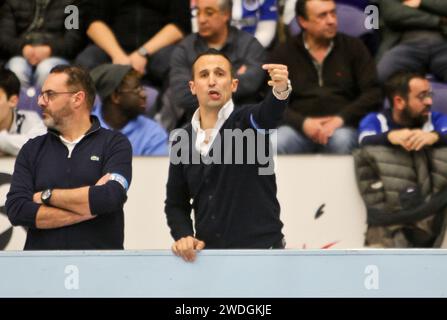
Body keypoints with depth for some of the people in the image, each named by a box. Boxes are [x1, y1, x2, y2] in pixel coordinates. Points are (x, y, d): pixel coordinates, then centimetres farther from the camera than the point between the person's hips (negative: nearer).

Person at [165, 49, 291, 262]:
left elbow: (269, 112, -29)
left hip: (262, 250, -4)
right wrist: (183, 236, -4)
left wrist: (280, 90, -51)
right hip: (208, 255, 4)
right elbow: (176, 203, 15)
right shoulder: (182, 140, 8)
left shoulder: (248, 121, -5)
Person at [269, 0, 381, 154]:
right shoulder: (283, 53, 11)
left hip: (343, 126, 0)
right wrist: (303, 122, -16)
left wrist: (341, 119, -12)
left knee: (342, 140, -37)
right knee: (276, 142, -34)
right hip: (299, 128, 0)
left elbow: (373, 94, 5)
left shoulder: (354, 47, 12)